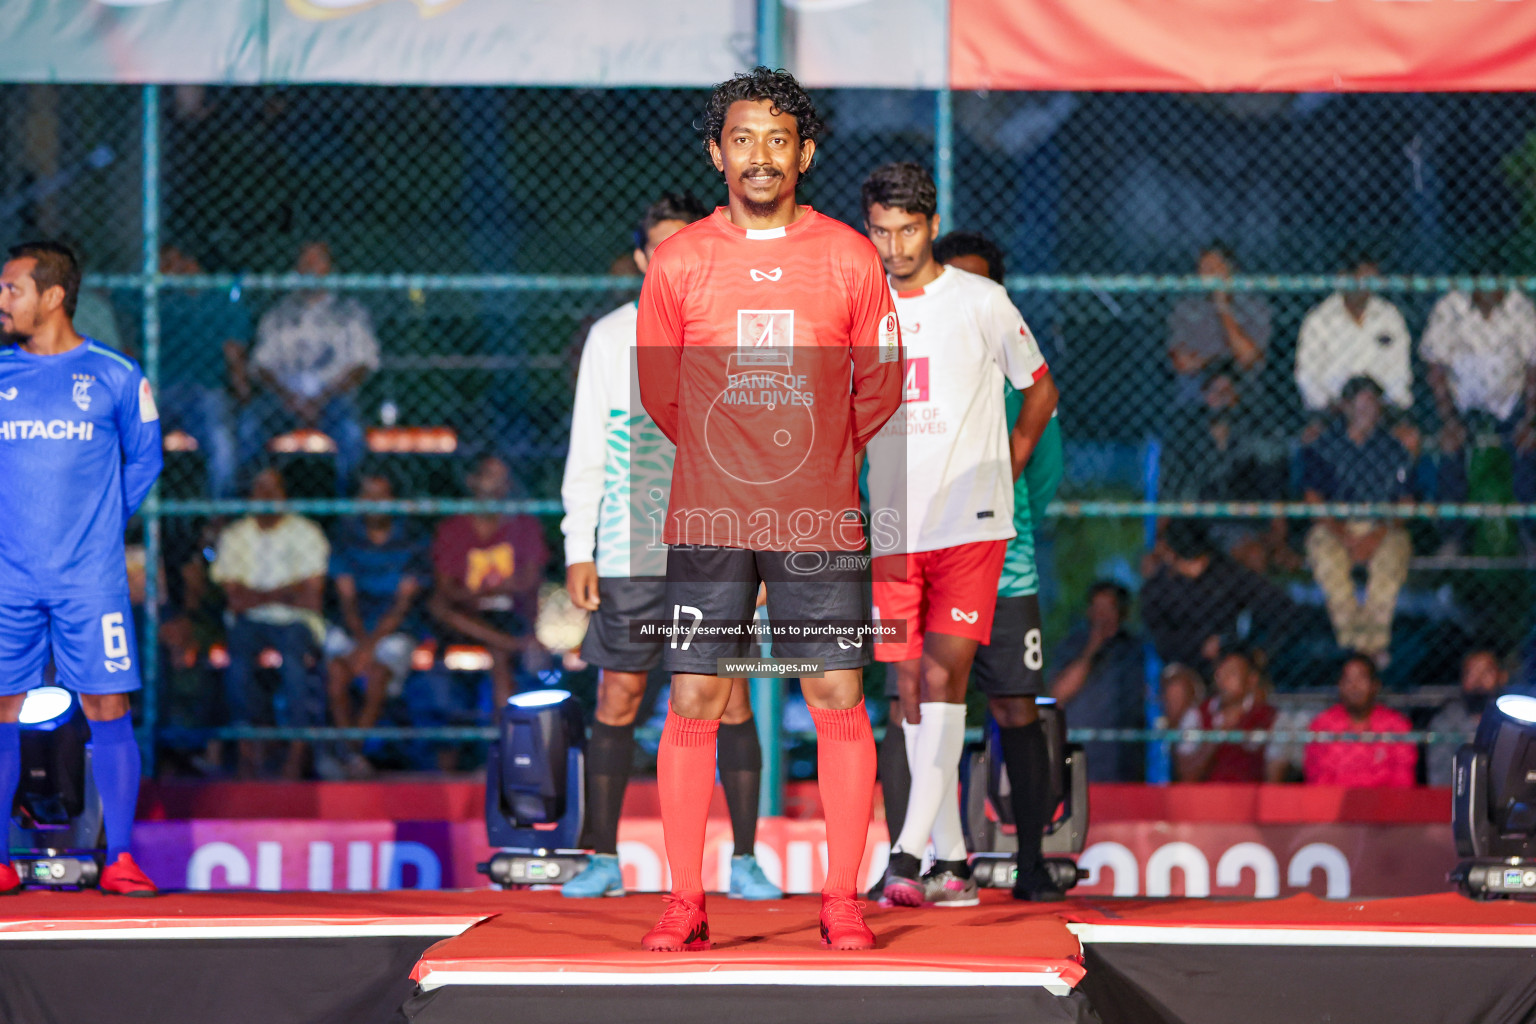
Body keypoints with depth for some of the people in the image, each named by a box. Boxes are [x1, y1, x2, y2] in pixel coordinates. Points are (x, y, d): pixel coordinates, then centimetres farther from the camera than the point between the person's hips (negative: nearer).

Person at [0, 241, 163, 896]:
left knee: (107, 708, -5)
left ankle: (119, 859, -1)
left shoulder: (115, 376, 0)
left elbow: (143, 460, 12)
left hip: (90, 577, -2)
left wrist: (100, 520, 6)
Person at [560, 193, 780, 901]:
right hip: (628, 555, 0)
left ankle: (744, 861, 1)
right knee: (616, 699, 0)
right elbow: (586, 452, 7)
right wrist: (578, 551, 0)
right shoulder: (610, 338, 6)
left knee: (731, 698, -4)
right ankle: (602, 859, 7)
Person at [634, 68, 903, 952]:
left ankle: (843, 903, 4)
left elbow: (881, 384, 12)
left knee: (840, 704, -3)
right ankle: (686, 904, 3)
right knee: (693, 703, -2)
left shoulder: (850, 258, 1)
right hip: (706, 518, 0)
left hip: (820, 521, 0)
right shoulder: (678, 262, 1)